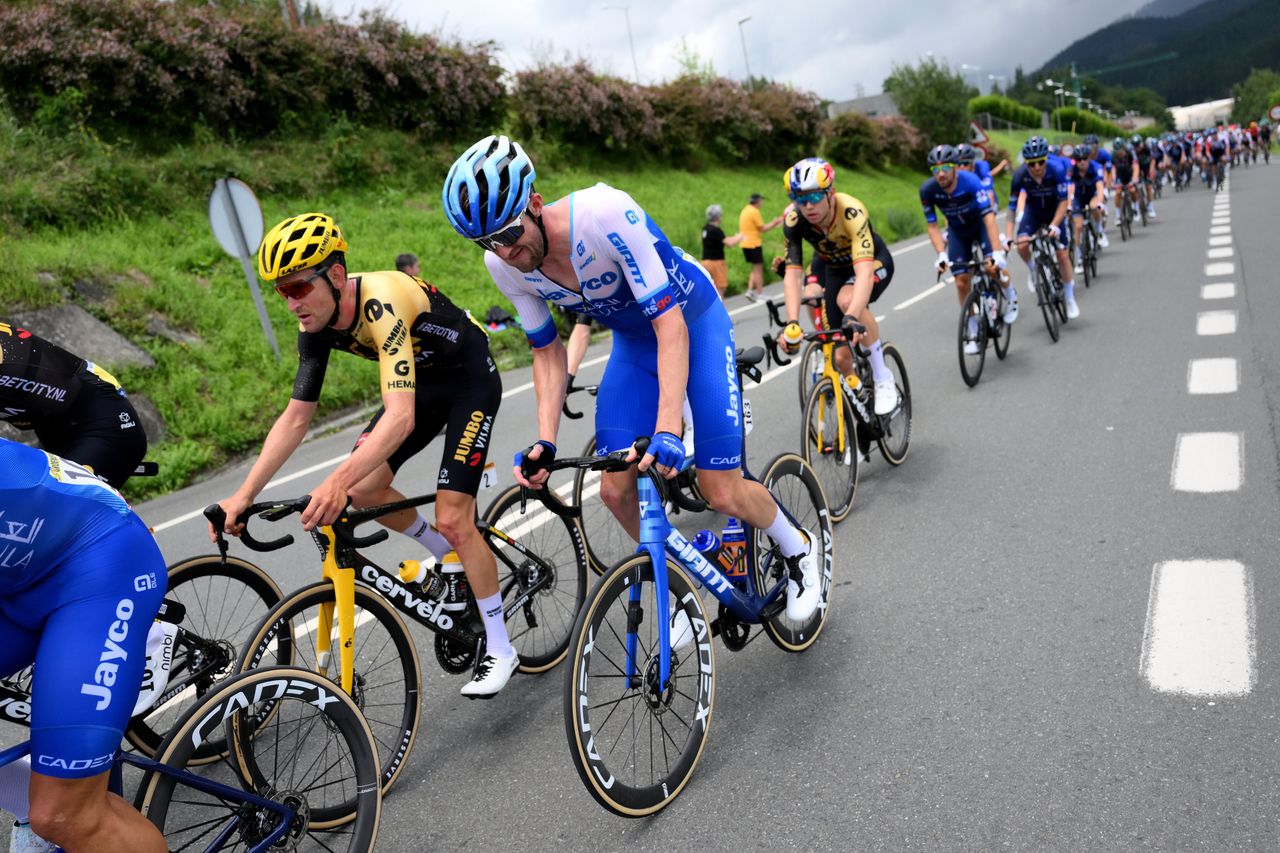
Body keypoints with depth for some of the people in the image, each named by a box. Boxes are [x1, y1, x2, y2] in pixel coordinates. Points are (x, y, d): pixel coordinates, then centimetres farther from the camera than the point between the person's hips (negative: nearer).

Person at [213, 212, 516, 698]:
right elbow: (296, 418, -9)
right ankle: (450, 557, 21)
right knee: (363, 489, -6)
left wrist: (338, 480, -58)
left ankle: (499, 649, 3)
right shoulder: (318, 324, -12)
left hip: (470, 380, -7)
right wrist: (244, 494, -15)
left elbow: (400, 418, -46)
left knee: (452, 518, -13)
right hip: (422, 381, 8)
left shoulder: (382, 303, -36)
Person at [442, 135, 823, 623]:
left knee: (721, 494, -10)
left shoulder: (605, 212, -36)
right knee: (616, 490, -5)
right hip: (632, 341, 5)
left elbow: (670, 323, -35)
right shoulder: (503, 264, -18)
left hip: (691, 322, -5)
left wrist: (668, 427, -45)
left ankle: (797, 548, 22)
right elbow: (548, 351, -5)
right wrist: (544, 441, -18)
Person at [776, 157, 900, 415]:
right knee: (841, 356, -4)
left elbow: (864, 271, -48)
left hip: (874, 262, -4)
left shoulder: (851, 211, -37)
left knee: (847, 300, -37)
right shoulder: (793, 220, -26)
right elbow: (793, 274, -29)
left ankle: (883, 379, -21)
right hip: (835, 269, 4)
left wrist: (853, 317, -63)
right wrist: (791, 323, -43)